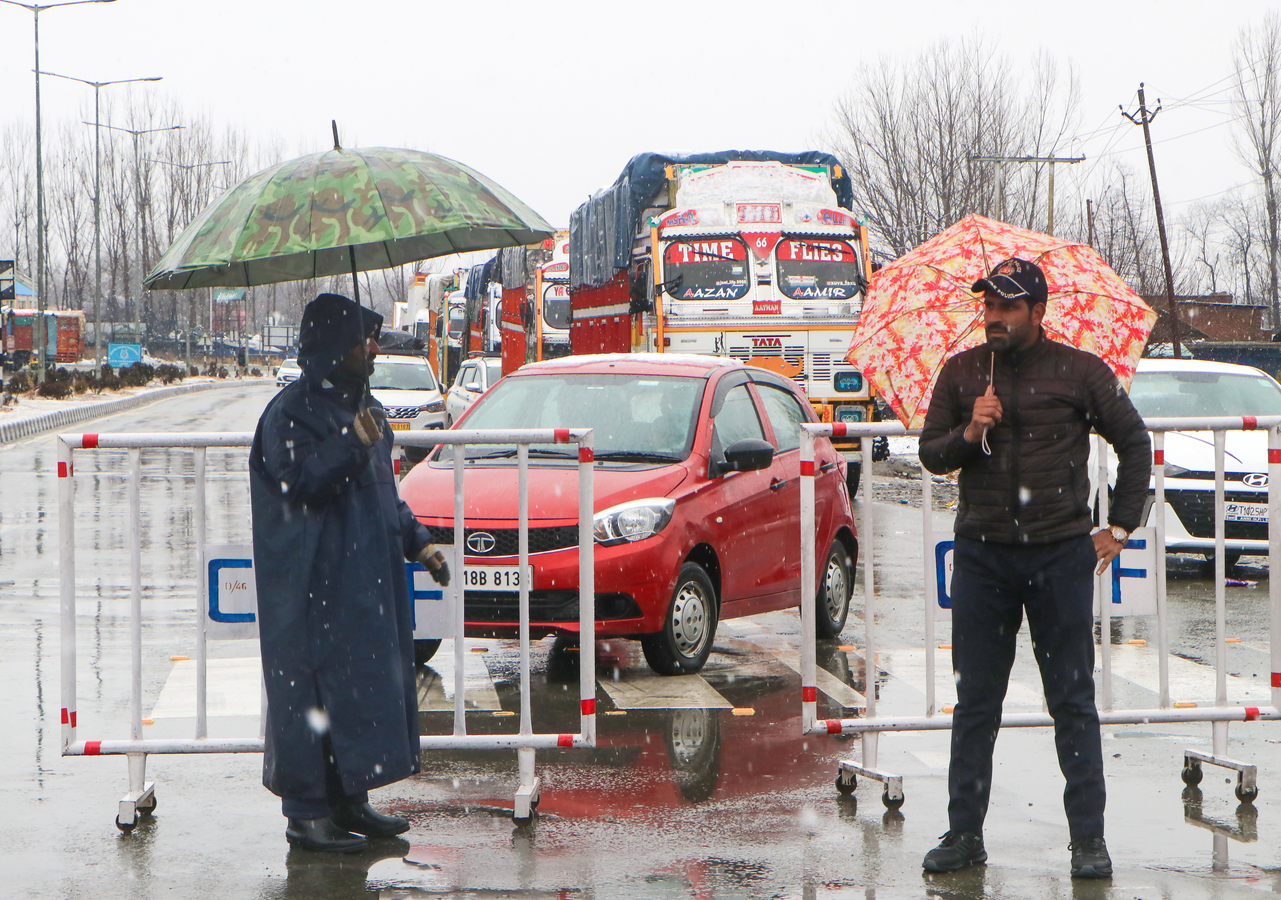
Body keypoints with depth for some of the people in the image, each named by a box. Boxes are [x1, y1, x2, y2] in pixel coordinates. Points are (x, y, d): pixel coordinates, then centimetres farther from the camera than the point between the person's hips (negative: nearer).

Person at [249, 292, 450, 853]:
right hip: (315, 587, -8)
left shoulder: (363, 407, 16)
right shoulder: (291, 413, -9)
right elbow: (300, 485, -19)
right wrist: (352, 448, -30)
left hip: (368, 582, 8)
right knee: (314, 694, -6)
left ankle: (349, 800, 18)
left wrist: (417, 542, 16)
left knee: (367, 683, 9)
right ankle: (306, 812, -1)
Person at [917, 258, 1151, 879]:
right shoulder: (961, 373, 8)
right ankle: (964, 833, 12)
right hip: (982, 555, 2)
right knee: (975, 701, 5)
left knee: (1073, 701, 1)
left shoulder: (1080, 372, 2)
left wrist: (1119, 527, 7)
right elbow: (930, 453, 11)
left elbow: (1133, 442, 11)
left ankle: (1089, 839, 7)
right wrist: (967, 434, -9)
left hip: (1060, 555, -2)